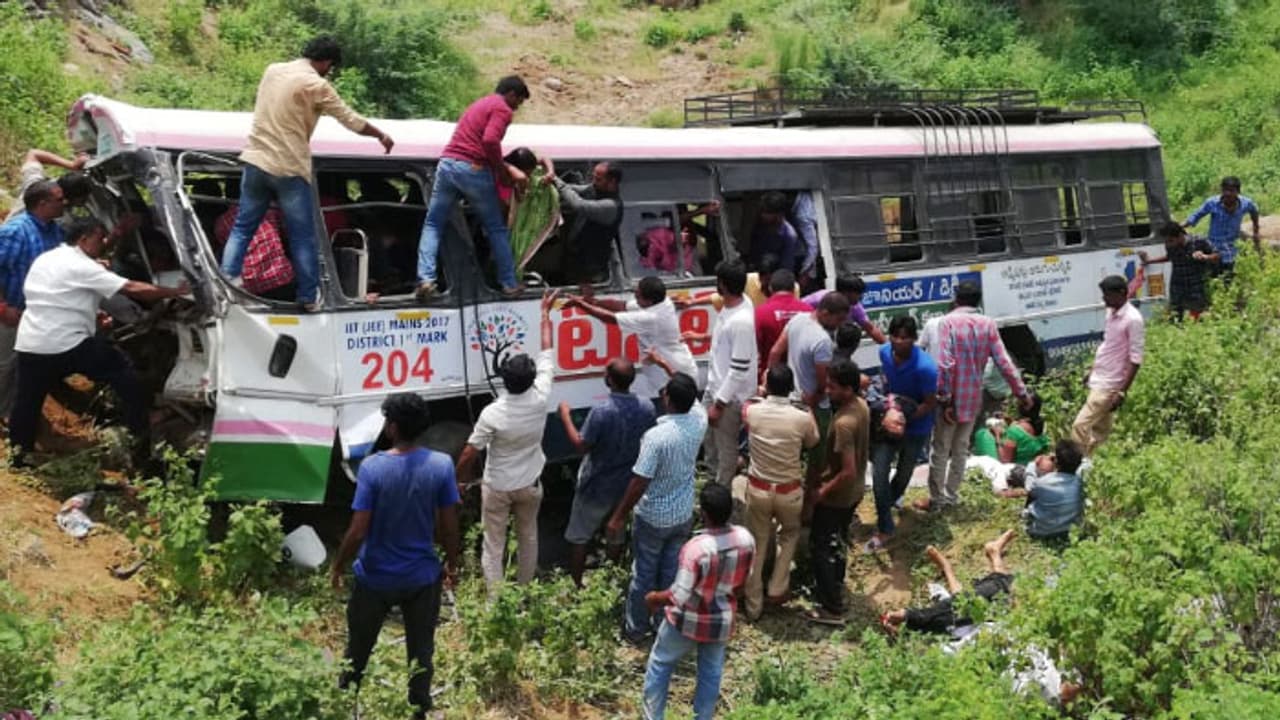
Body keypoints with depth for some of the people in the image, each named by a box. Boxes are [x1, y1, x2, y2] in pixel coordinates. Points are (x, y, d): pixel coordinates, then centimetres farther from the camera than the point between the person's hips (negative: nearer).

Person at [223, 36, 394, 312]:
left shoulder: (272, 70, 9)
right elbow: (351, 120, -3)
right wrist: (381, 136, 13)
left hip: (256, 162, 6)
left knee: (242, 228, 12)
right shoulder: (316, 85, -10)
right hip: (289, 169, -5)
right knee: (302, 237, 5)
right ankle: (309, 297, 10)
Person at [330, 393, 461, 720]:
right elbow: (449, 527, -7)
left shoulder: (372, 467, -20)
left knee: (358, 649, 21)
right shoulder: (441, 465, -14)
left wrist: (337, 566, -1)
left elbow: (358, 531, -18)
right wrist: (452, 563, 10)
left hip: (375, 578, -1)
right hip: (422, 577, 1)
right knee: (421, 651, 17)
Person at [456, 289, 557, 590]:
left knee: (493, 544, 7)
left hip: (497, 487, -3)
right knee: (528, 537, 21)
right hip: (530, 485, 3)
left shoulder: (492, 414, -25)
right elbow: (547, 354, -7)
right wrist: (545, 312, 2)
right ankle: (525, 590, 35)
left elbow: (469, 454, -17)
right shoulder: (540, 399, -19)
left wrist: (459, 479, 2)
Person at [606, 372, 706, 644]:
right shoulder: (699, 420, -14)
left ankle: (636, 628, 30)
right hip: (683, 515, 5)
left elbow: (639, 483, -25)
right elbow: (692, 398, 11)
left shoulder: (657, 436, -30)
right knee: (672, 572, 20)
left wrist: (618, 516, -14)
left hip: (652, 517, -5)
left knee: (644, 573, 14)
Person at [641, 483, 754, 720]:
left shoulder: (696, 548, -33)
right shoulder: (745, 539, -16)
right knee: (711, 672, 24)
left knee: (659, 665, 20)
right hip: (722, 621, 4)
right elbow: (741, 582, 1)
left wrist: (654, 598, -10)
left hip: (689, 621, -4)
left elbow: (679, 596, -29)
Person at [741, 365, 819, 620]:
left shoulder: (752, 412, -14)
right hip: (789, 491, -1)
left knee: (757, 545, 16)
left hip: (758, 489, 1)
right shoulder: (803, 418, -18)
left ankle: (753, 605, 24)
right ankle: (777, 589, 29)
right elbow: (813, 443, 6)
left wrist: (765, 392, 27)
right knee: (790, 534, 30)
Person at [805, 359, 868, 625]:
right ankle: (834, 588, 44)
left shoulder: (844, 423, -33)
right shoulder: (861, 406, -5)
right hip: (854, 492, 9)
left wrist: (822, 492, -18)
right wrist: (827, 473, 11)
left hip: (837, 496, -9)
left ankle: (832, 609, 11)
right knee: (838, 542, 26)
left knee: (820, 548, 6)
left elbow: (848, 472, -31)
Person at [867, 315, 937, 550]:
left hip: (915, 428, -3)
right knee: (879, 472, -8)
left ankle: (890, 501, 52)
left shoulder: (924, 367, -32)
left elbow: (930, 403, -21)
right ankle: (884, 528, 4)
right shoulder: (885, 351, -14)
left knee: (903, 473, 20)